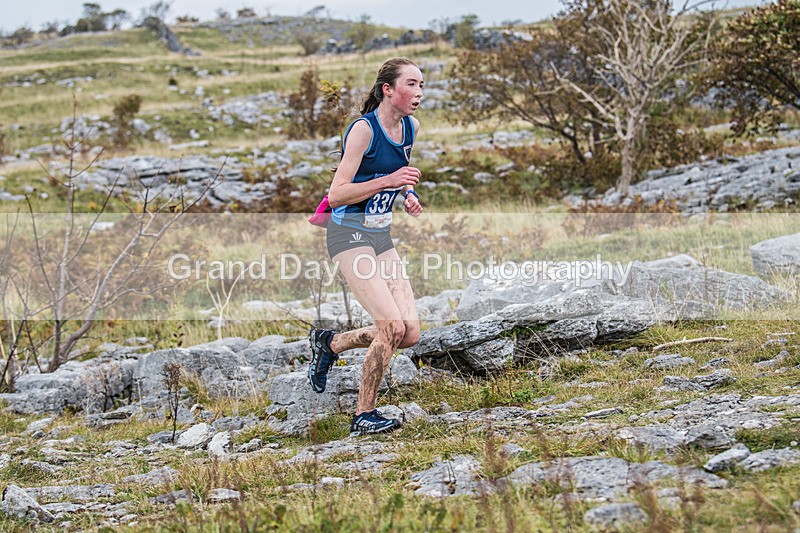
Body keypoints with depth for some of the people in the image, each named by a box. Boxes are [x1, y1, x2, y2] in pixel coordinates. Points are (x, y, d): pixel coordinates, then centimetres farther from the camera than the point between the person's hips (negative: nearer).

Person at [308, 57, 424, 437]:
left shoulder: (410, 127, 5)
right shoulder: (363, 129, -17)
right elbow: (336, 195, -20)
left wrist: (407, 194, 6)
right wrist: (388, 180, -27)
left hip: (381, 236, 8)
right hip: (349, 235, -8)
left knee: (410, 333, -2)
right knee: (392, 327, -18)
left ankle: (330, 344, 21)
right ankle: (364, 416, -4)